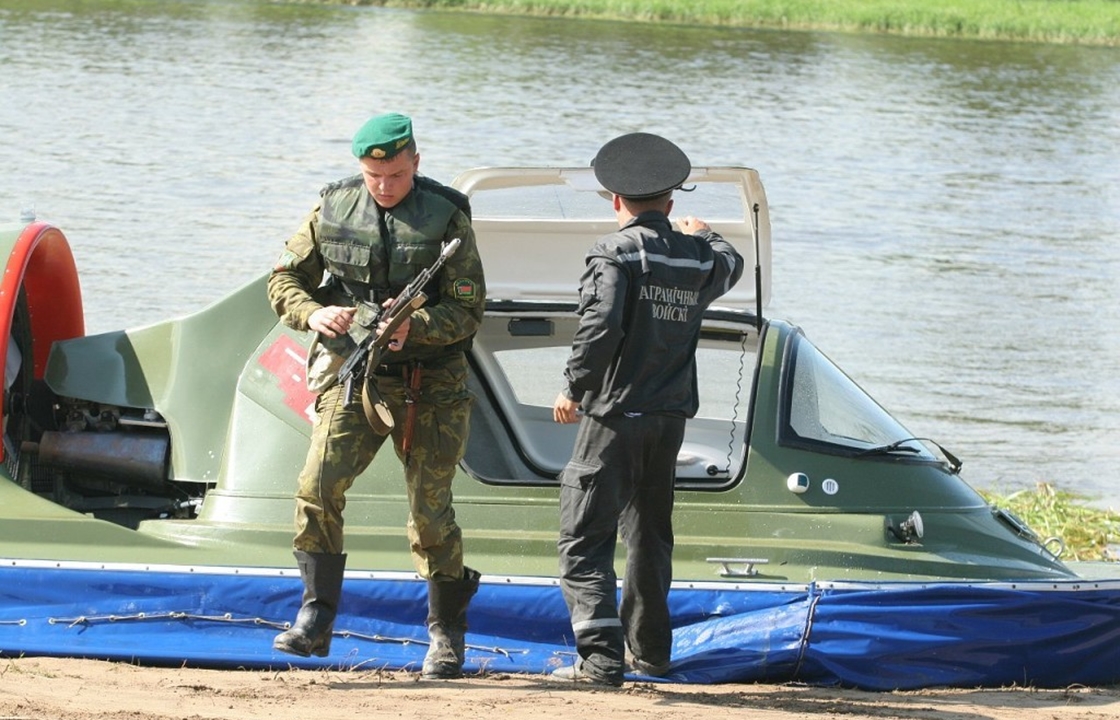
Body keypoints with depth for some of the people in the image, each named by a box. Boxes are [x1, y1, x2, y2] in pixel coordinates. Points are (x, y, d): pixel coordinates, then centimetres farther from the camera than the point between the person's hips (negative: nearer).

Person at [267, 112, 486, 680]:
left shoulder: (447, 218, -5)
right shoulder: (332, 209, 3)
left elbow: (468, 310, -7)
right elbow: (284, 279, 9)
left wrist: (415, 327, -25)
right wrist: (313, 313, -12)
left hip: (430, 387, -2)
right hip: (352, 374, 2)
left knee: (431, 510, 2)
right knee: (318, 487, -17)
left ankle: (447, 636, 17)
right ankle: (315, 622, -12)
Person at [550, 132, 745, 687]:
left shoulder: (615, 253, -11)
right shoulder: (697, 258, 7)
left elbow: (601, 325, -23)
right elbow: (730, 266, 32)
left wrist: (573, 389, -13)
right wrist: (705, 235, 52)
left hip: (616, 416, -6)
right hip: (671, 418, 6)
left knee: (584, 540, -5)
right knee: (649, 536, 22)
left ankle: (602, 655, -16)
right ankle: (648, 649, 30)